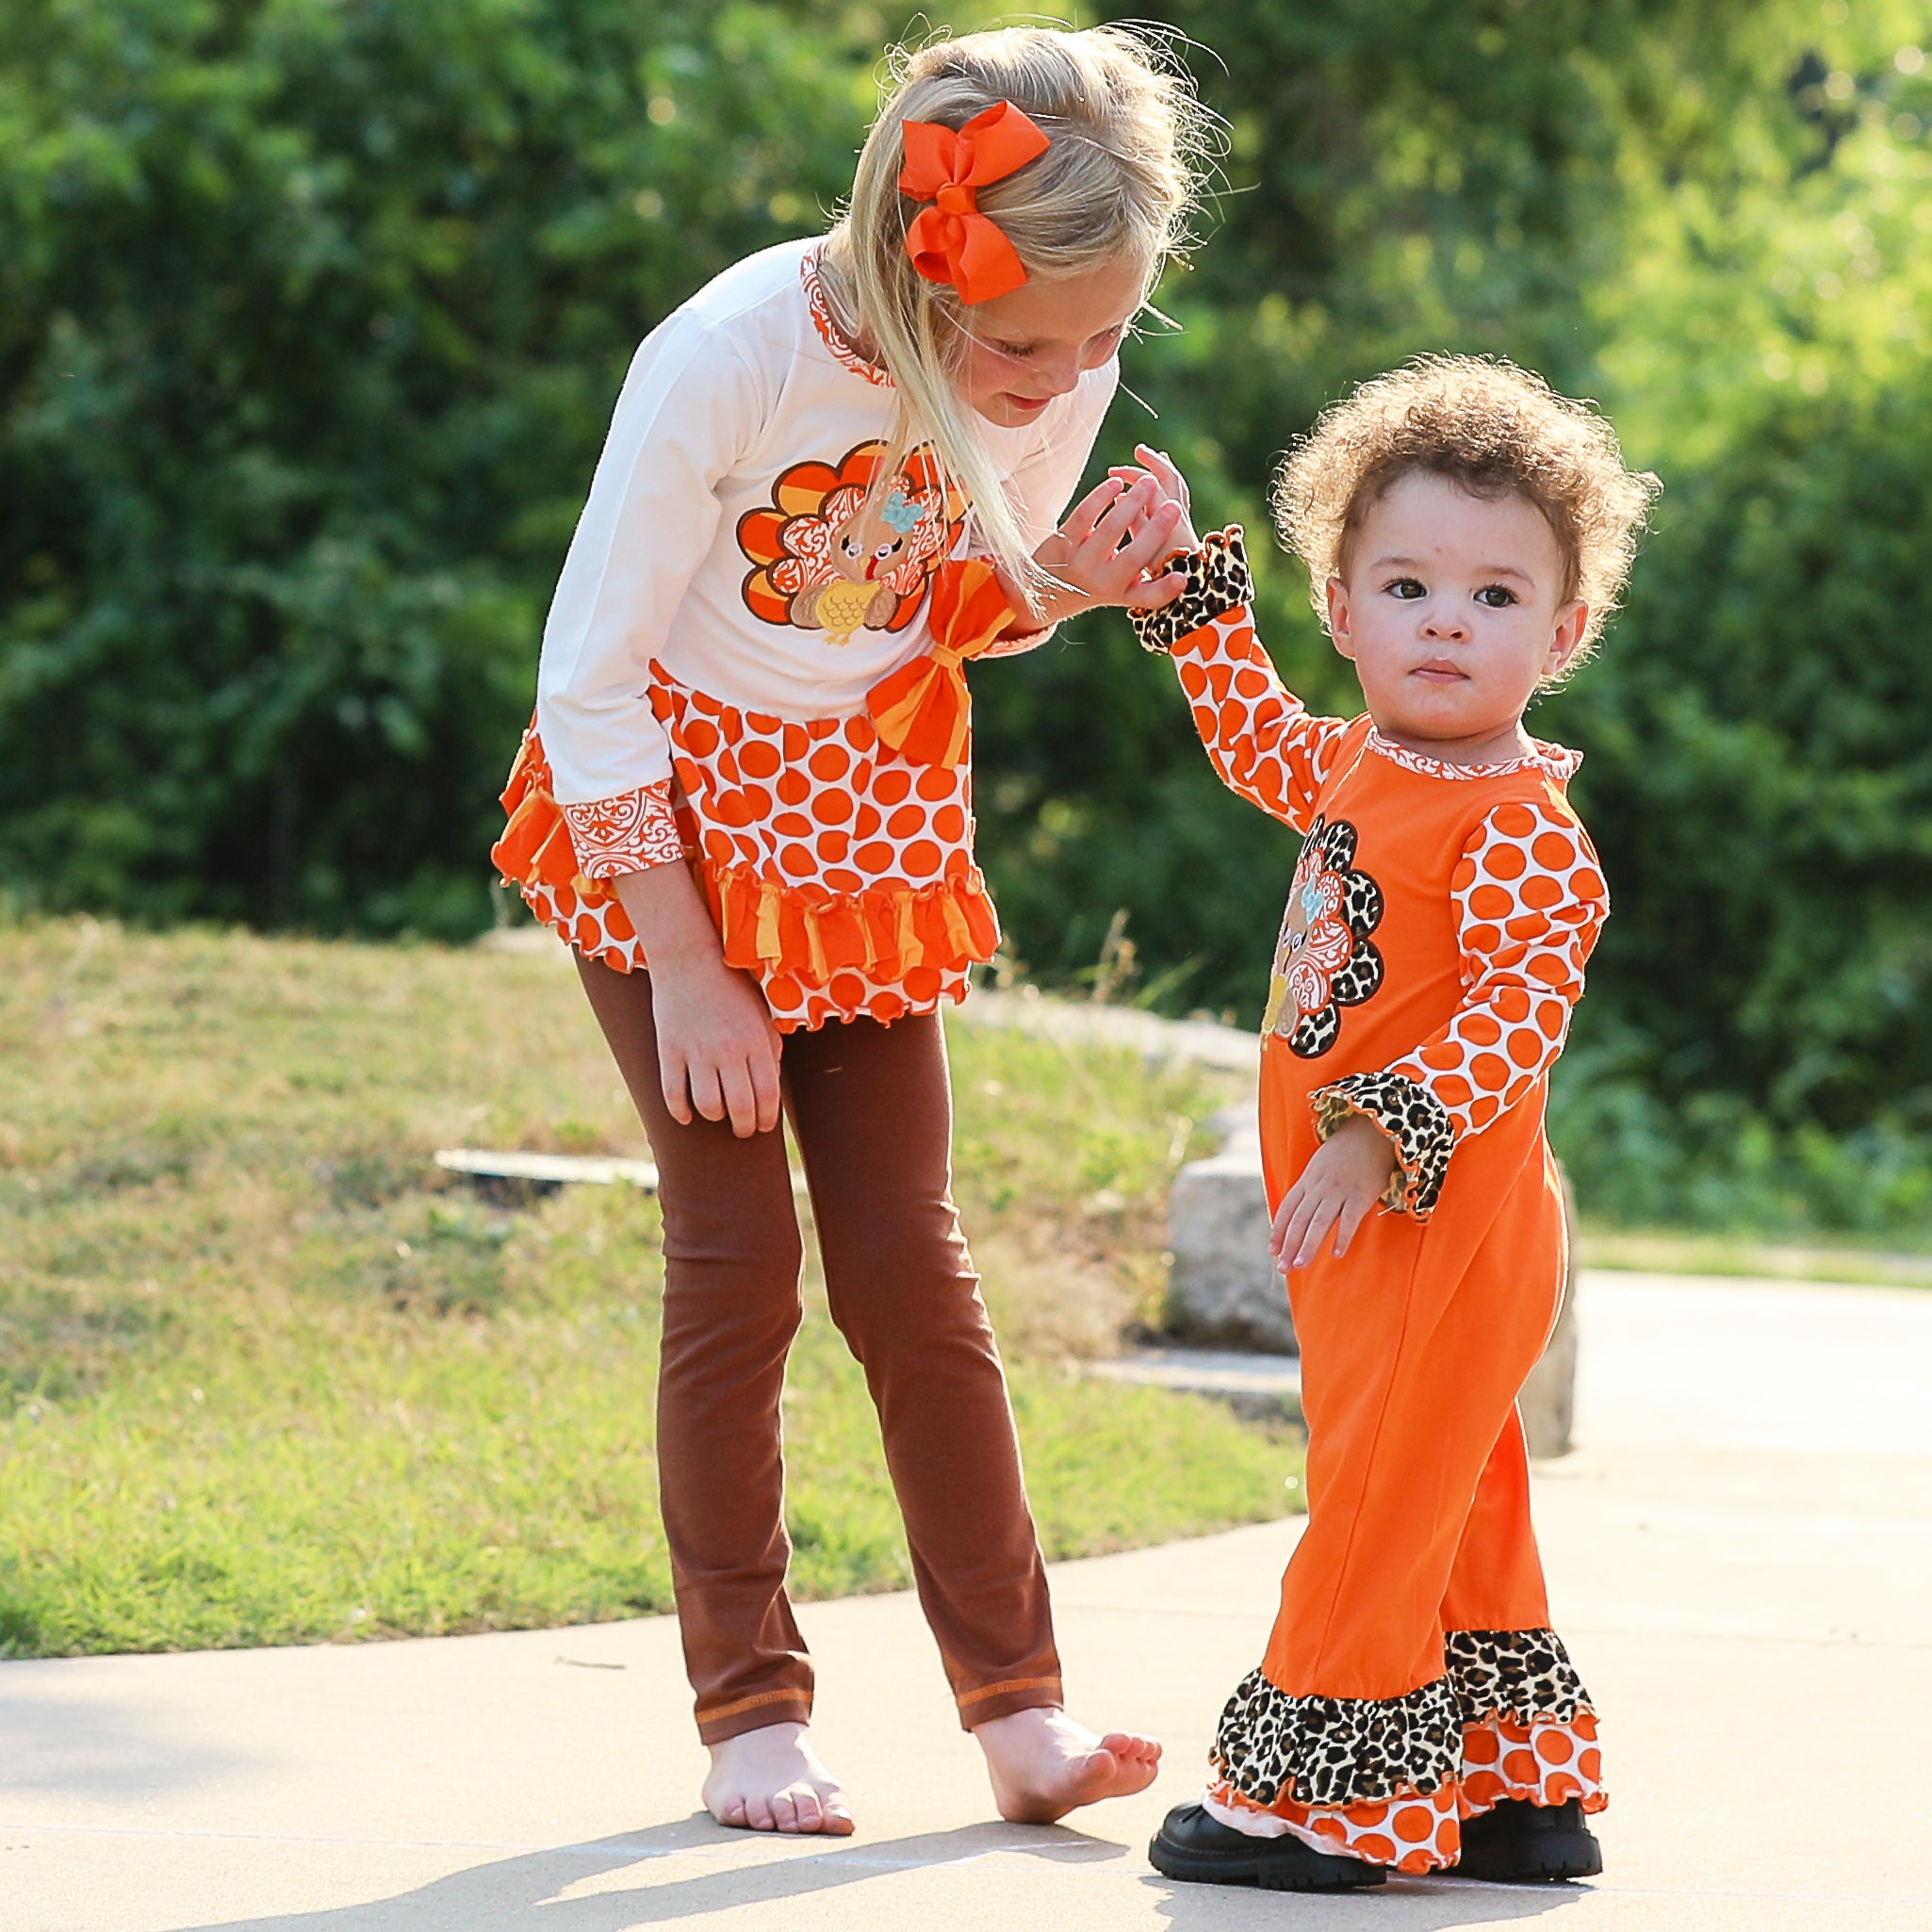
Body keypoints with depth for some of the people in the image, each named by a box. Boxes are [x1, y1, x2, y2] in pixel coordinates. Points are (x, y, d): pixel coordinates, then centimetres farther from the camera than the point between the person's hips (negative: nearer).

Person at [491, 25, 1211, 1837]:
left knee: (906, 1255, -1)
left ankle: (1019, 1707, -1)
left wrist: (1065, 582, -19)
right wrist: (685, 971, -16)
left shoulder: (1064, 367, -15)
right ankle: (751, 1714, 0)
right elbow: (588, 684, -19)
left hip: (861, 817, 3)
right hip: (661, 811, -3)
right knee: (736, 1252, -8)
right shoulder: (728, 361, -29)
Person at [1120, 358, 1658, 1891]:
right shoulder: (1359, 767, 11)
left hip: (1442, 1221, -10)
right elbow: (1262, 745, 32)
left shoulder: (1523, 831, -18)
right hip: (1370, 1222, 10)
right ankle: (1519, 1794, 25)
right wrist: (1191, 586, 30)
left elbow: (1522, 1014, -26)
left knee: (1381, 1492, -5)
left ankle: (1320, 1802, 2)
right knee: (1459, 1502, 16)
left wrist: (1383, 1136, -34)